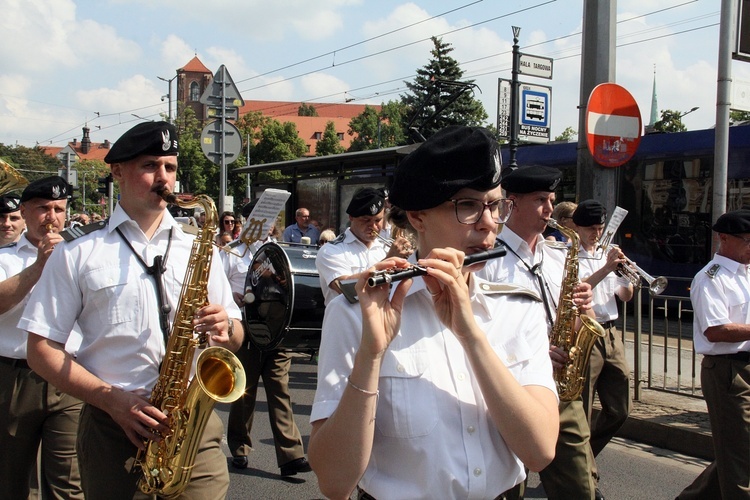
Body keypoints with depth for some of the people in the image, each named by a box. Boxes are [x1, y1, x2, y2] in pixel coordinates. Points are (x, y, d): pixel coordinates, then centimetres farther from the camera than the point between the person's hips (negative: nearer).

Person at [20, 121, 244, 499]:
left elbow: (235, 338, 15)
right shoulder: (77, 255, 4)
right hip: (112, 428, -1)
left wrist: (224, 330, -9)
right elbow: (42, 350, 0)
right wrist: (111, 398, -13)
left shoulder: (198, 250, 12)